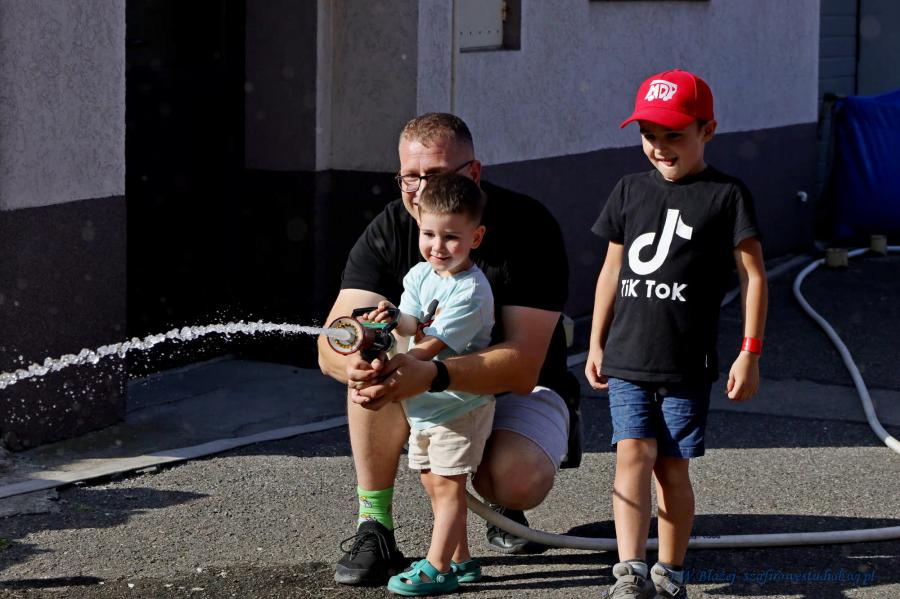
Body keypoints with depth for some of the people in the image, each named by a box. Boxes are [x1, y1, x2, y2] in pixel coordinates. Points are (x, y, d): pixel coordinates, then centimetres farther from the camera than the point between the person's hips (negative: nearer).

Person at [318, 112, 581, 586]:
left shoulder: (529, 227, -24)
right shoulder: (389, 232, -14)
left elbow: (522, 367, -33)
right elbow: (331, 346, -22)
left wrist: (430, 375, -50)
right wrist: (354, 362, -49)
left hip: (515, 389, -2)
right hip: (425, 394, 2)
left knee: (518, 481, -33)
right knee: (373, 364, -29)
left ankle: (500, 502, 7)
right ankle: (373, 527, -19)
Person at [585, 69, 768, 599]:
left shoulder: (727, 195, -3)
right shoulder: (630, 191, 9)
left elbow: (754, 276, -2)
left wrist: (750, 354, -5)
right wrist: (597, 344, 16)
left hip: (688, 363, -3)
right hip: (627, 359, 3)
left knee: (672, 466, 3)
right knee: (633, 454, -9)